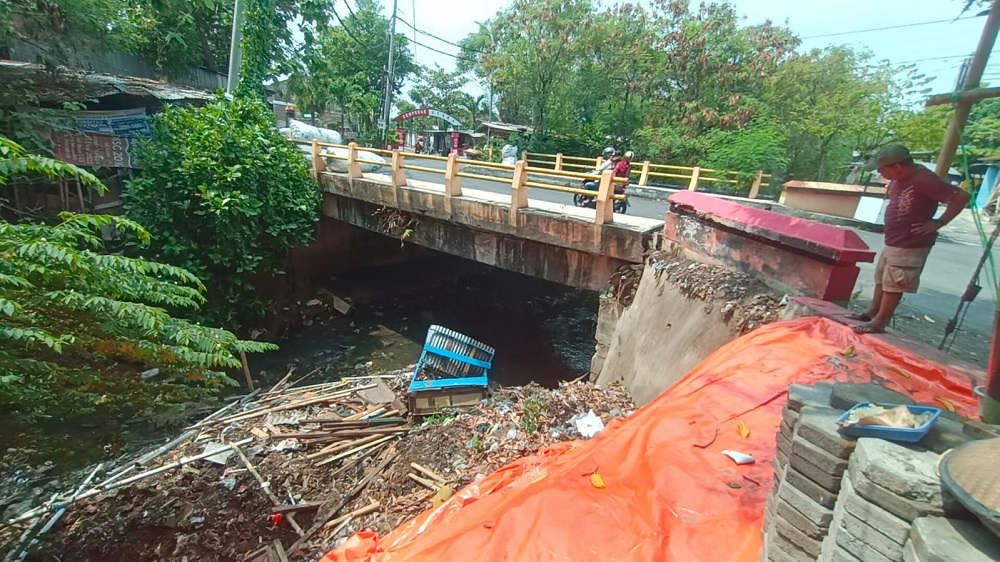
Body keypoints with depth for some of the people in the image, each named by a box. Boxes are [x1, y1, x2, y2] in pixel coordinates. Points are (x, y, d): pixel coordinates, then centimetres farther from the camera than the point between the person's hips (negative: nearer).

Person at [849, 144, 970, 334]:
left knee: (893, 285, -1)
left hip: (910, 246, -9)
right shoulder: (899, 178, 3)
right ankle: (872, 312, 32)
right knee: (881, 279, 19)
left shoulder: (923, 180, -23)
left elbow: (961, 197, -23)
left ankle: (879, 322, 7)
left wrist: (938, 223, -21)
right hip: (892, 242, 9)